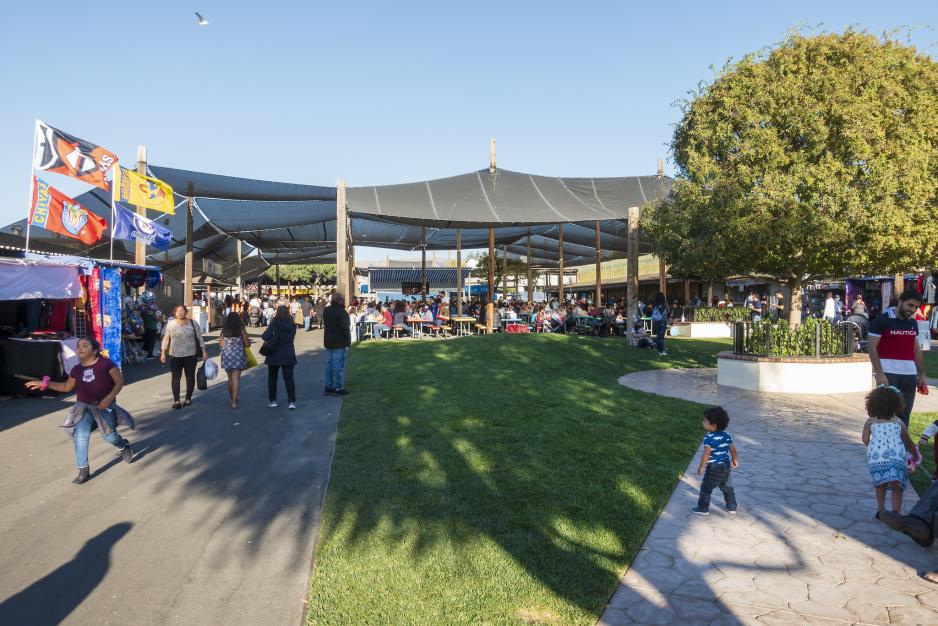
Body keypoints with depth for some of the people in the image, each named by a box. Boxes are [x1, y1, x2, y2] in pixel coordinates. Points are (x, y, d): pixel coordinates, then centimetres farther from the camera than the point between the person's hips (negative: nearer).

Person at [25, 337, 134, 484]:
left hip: (104, 406, -4)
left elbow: (119, 381, -11)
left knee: (109, 436, -1)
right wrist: (45, 384, 8)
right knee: (80, 437, -8)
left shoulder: (105, 363, -13)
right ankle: (83, 470, 1)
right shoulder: (77, 369, 3)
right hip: (84, 407, 4)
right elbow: (67, 387, 18)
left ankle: (124, 446, 34)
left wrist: (109, 398, -22)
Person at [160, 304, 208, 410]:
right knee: (176, 377, -3)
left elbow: (200, 338, 7)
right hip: (175, 355, 0)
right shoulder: (170, 324, 3)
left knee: (190, 377, 6)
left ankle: (188, 399, 19)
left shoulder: (193, 323, 3)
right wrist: (163, 353, 3)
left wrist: (204, 351, 2)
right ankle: (176, 400, 0)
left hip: (191, 355, 1)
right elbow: (166, 339, 7)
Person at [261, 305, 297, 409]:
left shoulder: (274, 323, -13)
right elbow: (291, 337, 5)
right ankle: (292, 401, -3)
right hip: (288, 355, 2)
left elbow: (266, 337, -18)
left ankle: (272, 400, 18)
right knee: (289, 379, 4)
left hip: (274, 354, -2)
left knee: (272, 378, 14)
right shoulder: (292, 325, -4)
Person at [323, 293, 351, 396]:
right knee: (338, 365, -2)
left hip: (328, 342, 7)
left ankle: (328, 387, 18)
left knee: (329, 364, 13)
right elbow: (345, 328, -18)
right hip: (339, 342, -7)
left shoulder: (326, 311, 7)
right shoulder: (341, 312, -17)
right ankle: (338, 388, 1)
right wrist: (348, 341, -12)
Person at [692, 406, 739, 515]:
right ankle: (732, 508, 31)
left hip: (714, 469, -6)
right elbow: (733, 449, 7)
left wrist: (701, 467, -15)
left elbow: (706, 454, -23)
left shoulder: (708, 438, -19)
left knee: (706, 489, 8)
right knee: (728, 488, 21)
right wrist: (735, 460, 23)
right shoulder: (726, 435, 1)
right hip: (726, 467, 6)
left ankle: (703, 509, 14)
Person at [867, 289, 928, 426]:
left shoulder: (913, 323, 14)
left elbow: (917, 349, 20)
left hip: (910, 375, 6)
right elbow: (871, 347, -9)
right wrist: (879, 373, -16)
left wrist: (922, 374, 15)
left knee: (904, 415, 9)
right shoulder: (882, 320, -6)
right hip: (888, 374, -6)